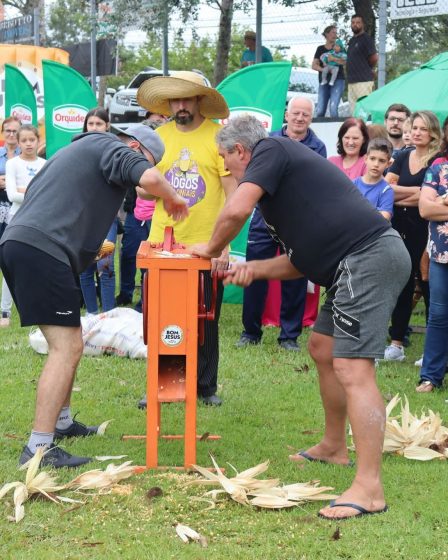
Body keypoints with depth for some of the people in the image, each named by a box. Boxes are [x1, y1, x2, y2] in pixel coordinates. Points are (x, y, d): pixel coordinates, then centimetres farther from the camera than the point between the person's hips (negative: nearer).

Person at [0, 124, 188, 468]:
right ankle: (39, 448, -17)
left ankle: (62, 421, 32)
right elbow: (150, 179, -16)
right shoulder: (113, 149, 3)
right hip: (42, 249, -10)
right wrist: (173, 198, 4)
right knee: (67, 348, -12)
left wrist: (90, 245, 30)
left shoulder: (82, 149, 32)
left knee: (67, 344, 22)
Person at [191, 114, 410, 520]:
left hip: (368, 257, -11)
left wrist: (212, 248, 4)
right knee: (323, 348, 25)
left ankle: (369, 489, -19)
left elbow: (236, 212, -15)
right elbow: (300, 260, 27)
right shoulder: (285, 172, 28)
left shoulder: (270, 150, 0)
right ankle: (334, 447, 38)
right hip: (363, 262, 11)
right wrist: (253, 269, 13)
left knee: (352, 368, -16)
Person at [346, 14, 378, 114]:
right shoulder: (352, 41, 19)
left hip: (363, 80, -9)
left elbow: (374, 58, -9)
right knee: (353, 110, 7)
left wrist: (368, 69, 5)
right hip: (352, 80, 9)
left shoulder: (366, 39, -6)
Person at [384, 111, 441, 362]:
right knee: (402, 286, 9)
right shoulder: (403, 158, 12)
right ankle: (396, 344, 14)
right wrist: (415, 191, -10)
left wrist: (398, 196, -5)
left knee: (428, 287, -1)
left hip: (424, 232, -5)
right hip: (401, 230, 5)